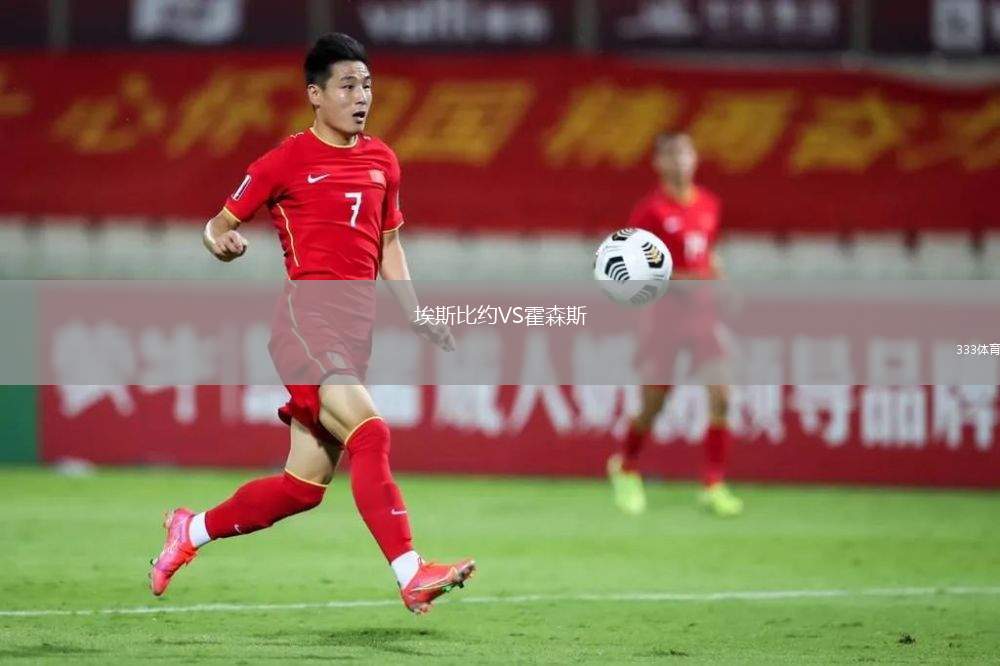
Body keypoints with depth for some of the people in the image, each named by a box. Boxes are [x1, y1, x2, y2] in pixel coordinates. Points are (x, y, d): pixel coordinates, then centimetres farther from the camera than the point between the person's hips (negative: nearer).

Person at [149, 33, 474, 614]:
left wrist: (418, 315, 16)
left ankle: (192, 531, 27)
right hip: (309, 309, -7)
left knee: (305, 485, 7)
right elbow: (220, 225, 3)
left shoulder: (381, 161, 16)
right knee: (370, 432, -26)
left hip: (356, 323, 7)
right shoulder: (288, 160, -1)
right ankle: (412, 576, -34)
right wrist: (224, 243, -20)